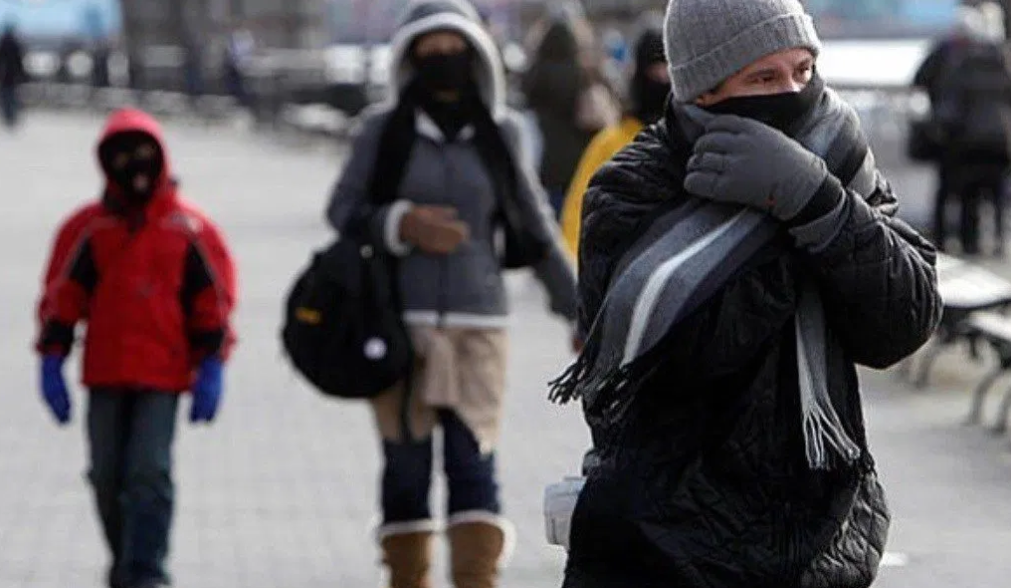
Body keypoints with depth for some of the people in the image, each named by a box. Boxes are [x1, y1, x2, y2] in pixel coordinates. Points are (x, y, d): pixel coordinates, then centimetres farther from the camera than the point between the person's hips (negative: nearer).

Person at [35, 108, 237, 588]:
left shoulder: (190, 230, 2)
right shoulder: (88, 228, 5)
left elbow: (214, 301, 5)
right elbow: (60, 297, 7)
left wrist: (211, 367, -1)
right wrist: (52, 361, 1)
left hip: (164, 374, -2)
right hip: (104, 374, 2)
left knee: (149, 472, -12)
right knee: (108, 476, 7)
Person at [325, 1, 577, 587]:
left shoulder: (500, 133, 7)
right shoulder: (384, 131, 2)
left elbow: (536, 226, 15)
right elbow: (343, 208, 6)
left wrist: (577, 308, 16)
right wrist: (401, 224, -13)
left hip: (479, 322, 0)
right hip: (399, 322, 0)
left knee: (474, 462, -9)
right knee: (405, 466, 3)